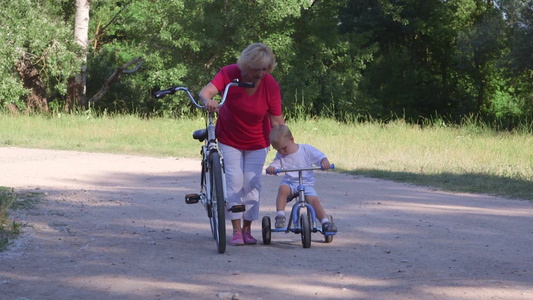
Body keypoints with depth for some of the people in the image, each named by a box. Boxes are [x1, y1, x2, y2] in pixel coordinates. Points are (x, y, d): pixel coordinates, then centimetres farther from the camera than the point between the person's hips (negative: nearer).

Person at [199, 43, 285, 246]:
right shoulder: (229, 74, -22)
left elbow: (277, 120, -16)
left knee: (252, 183, -3)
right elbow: (206, 91, -37)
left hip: (257, 142, 1)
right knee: (234, 181, -10)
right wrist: (208, 101, -60)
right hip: (229, 139, -1)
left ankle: (247, 229, 12)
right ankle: (236, 231, -4)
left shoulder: (271, 85, -20)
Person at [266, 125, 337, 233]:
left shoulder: (306, 149, -1)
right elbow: (275, 165, -1)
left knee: (314, 200, -26)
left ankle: (326, 223, -25)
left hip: (306, 184, -1)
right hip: (289, 183, 1)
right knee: (283, 188, -33)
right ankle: (280, 217, -28)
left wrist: (324, 162, -26)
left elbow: (320, 156, -3)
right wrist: (271, 168, -25)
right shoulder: (280, 156, 8)